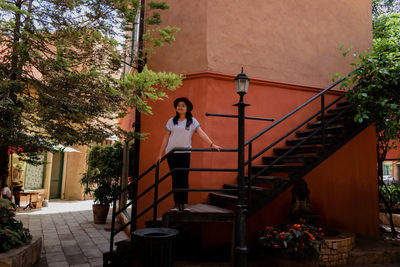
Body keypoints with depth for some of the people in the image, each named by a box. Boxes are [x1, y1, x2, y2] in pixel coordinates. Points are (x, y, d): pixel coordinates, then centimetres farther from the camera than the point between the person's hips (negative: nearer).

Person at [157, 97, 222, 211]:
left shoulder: (192, 121, 6)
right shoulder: (171, 121, 10)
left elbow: (201, 133, -2)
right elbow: (166, 138, 11)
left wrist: (212, 144, -15)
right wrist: (160, 154, 9)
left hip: (184, 153, -1)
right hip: (171, 153, 2)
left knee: (184, 178, -7)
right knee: (175, 179, 2)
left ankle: (184, 203, 2)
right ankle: (177, 204, 8)